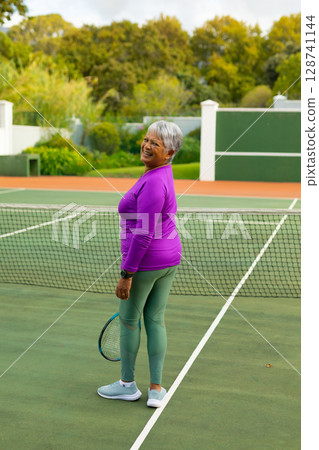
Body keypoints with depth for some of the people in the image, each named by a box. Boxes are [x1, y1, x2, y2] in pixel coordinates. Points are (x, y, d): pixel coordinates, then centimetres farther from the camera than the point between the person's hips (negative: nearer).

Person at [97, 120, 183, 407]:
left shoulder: (153, 183, -22)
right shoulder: (163, 174, 8)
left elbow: (144, 234, -24)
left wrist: (126, 273, -20)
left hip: (144, 262, -9)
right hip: (170, 257, 9)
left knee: (128, 319, 9)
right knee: (155, 320, 13)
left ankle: (128, 384, 25)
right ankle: (156, 389, 18)